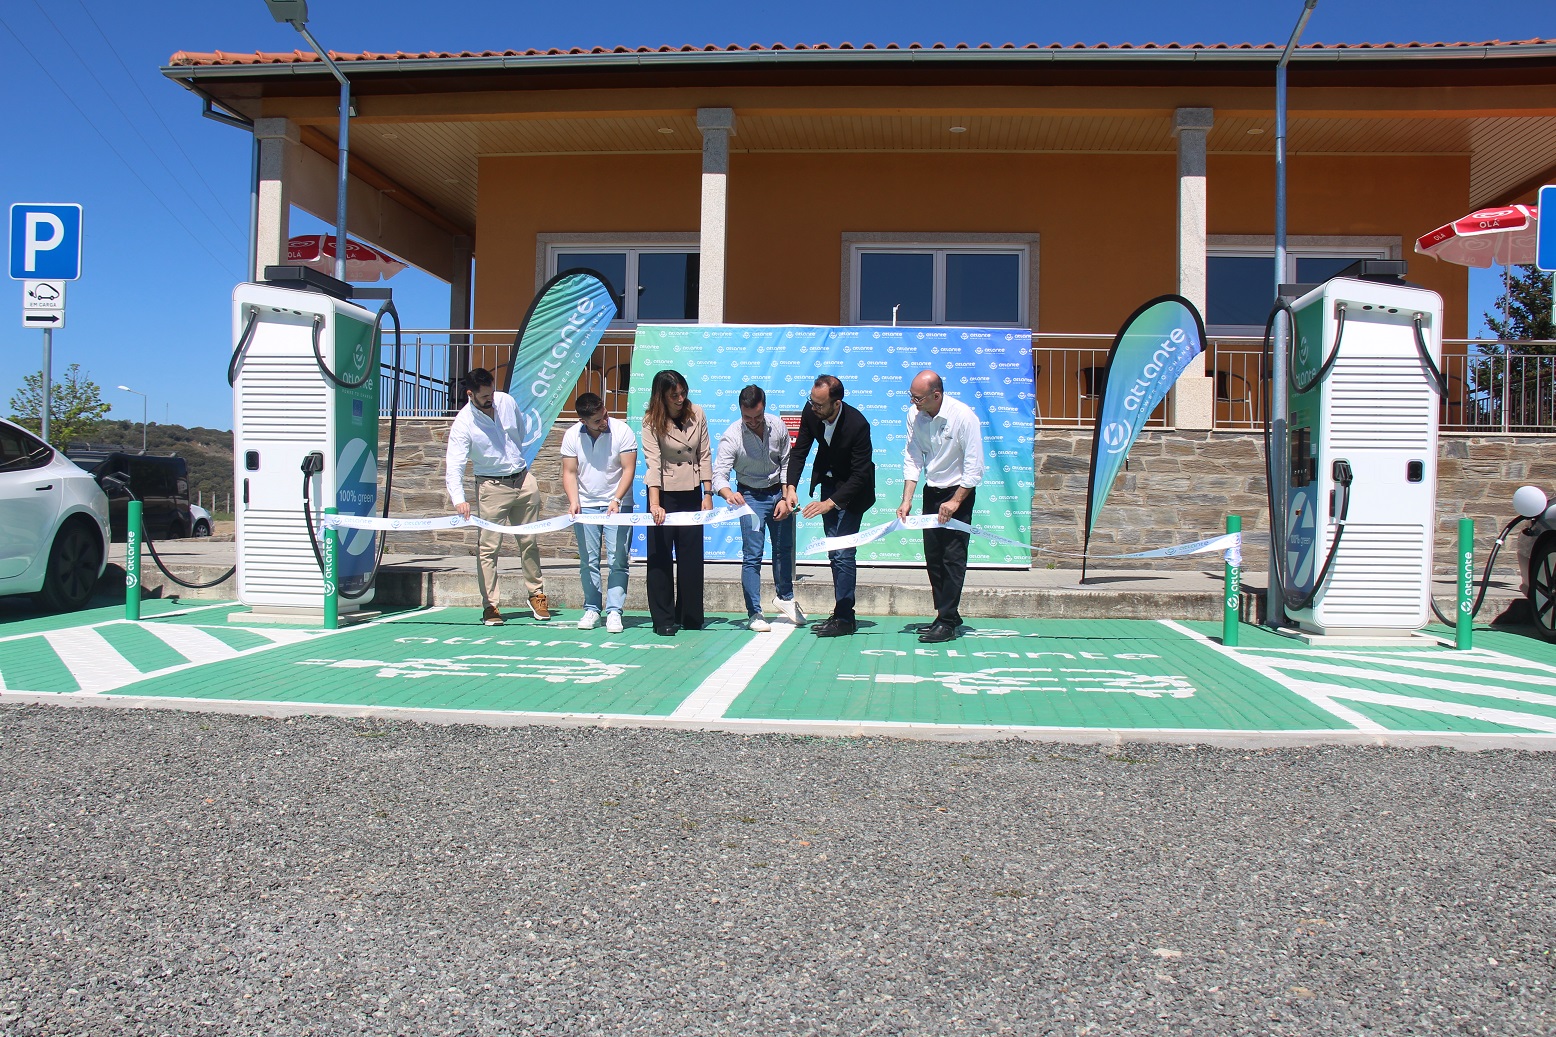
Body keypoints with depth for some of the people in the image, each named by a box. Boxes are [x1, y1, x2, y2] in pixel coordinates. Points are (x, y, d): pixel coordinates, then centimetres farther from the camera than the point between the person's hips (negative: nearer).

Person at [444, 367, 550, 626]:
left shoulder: (506, 401, -2)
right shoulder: (463, 424, -16)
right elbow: (454, 466, -24)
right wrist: (458, 499, -38)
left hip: (524, 479, 4)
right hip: (492, 486, -4)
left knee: (529, 542, 12)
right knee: (488, 547, -4)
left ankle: (536, 595, 25)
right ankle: (490, 605, 4)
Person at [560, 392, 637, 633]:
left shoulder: (622, 431, -10)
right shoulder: (571, 436, -1)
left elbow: (628, 469, -11)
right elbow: (569, 472, 0)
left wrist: (616, 500, -21)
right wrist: (573, 501, -15)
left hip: (618, 505, -2)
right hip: (585, 505, 3)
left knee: (618, 561, -5)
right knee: (588, 561, 6)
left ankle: (614, 611, 0)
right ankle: (591, 609, 16)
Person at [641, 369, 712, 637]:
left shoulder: (697, 414, -3)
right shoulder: (651, 421, -13)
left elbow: (705, 455, 1)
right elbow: (652, 462, -23)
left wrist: (708, 494, -4)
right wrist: (654, 504, -32)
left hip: (691, 492, 3)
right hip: (663, 492, -3)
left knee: (692, 555, 6)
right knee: (660, 555, -1)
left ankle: (690, 617, 18)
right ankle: (663, 621, 6)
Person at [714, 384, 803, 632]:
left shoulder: (777, 426, -11)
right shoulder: (731, 437, -21)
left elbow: (787, 464, -1)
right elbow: (719, 474, -27)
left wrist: (786, 498, -8)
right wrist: (729, 493, -48)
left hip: (778, 492, 4)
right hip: (751, 496, -4)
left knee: (784, 548, 16)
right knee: (752, 555, -9)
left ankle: (784, 597, 38)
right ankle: (754, 613, -1)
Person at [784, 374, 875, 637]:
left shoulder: (858, 425, -31)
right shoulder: (810, 413, -15)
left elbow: (860, 474, -27)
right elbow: (799, 451, -5)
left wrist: (830, 503, -34)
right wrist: (790, 486, -17)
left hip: (852, 488, -6)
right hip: (828, 480, 6)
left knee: (843, 552, -11)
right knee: (834, 552, 10)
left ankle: (844, 618, -5)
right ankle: (842, 613, 19)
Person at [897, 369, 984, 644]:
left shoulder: (964, 417, -22)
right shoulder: (915, 415, -7)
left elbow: (974, 467, -18)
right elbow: (912, 459, -1)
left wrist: (955, 501, -18)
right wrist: (907, 499, -8)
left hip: (959, 493, -6)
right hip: (931, 490, 6)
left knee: (953, 558, -7)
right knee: (932, 557, 8)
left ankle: (947, 622, -2)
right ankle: (947, 615, 19)